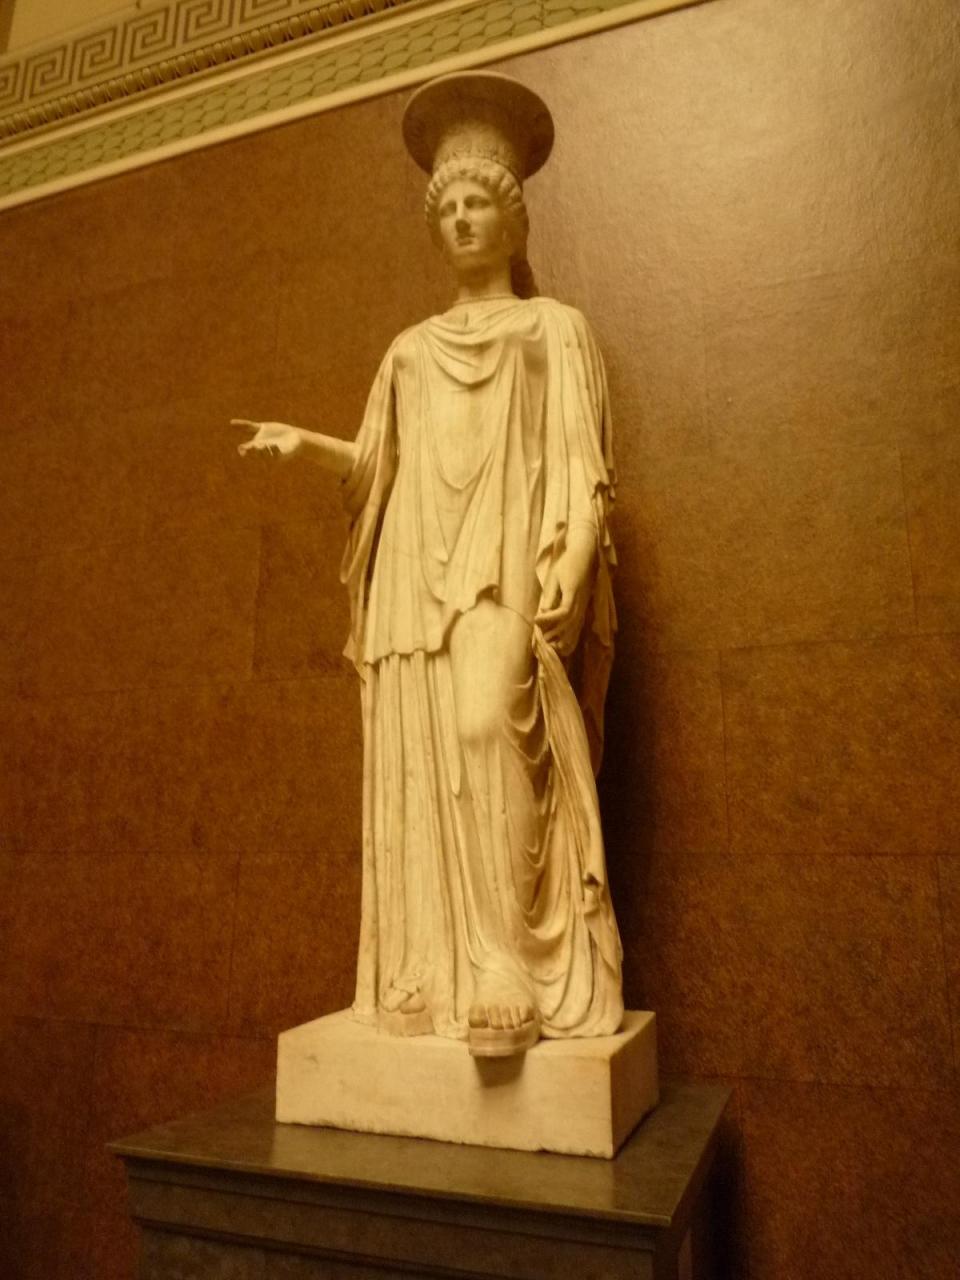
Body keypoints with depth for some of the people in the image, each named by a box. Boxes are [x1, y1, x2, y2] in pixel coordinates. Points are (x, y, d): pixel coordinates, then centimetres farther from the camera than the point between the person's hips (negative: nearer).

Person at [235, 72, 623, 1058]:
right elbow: (378, 466, 19)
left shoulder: (554, 327, 13)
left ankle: (509, 979, -16)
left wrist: (568, 570, -13)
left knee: (485, 731, -24)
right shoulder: (410, 351, 25)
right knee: (418, 758, -3)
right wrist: (307, 445, 1)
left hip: (504, 570, -4)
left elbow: (580, 464, 1)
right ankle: (432, 976, 3)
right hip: (416, 574, 4)